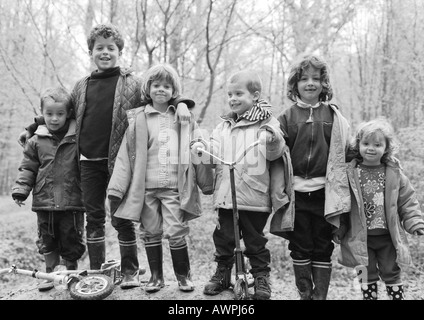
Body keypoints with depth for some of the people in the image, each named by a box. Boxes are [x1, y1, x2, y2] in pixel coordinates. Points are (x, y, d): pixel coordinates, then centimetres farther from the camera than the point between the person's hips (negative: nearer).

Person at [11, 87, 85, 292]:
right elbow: (27, 168, 8)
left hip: (72, 202, -2)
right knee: (47, 243, 13)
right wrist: (20, 190, -4)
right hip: (44, 203, 2)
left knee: (71, 242, 8)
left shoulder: (78, 139, -3)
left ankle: (71, 273, 27)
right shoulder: (36, 141, 4)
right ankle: (51, 273, 29)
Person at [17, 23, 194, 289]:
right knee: (94, 217, 11)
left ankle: (130, 271, 20)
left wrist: (181, 103, -23)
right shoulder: (82, 86, 12)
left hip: (119, 160, -4)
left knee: (122, 218, 4)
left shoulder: (132, 83, 0)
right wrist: (33, 128, 27)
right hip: (89, 162, 4)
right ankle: (96, 272, 24)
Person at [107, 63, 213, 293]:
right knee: (150, 232, 10)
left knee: (176, 232, -2)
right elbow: (126, 155, 3)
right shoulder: (138, 119, 4)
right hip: (146, 187, 1)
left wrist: (207, 183, 8)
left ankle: (183, 275, 19)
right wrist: (116, 188, -1)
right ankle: (156, 276, 26)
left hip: (175, 187, -1)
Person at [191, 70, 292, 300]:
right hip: (225, 194, 5)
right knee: (223, 237, 13)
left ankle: (261, 276, 25)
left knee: (255, 239, 8)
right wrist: (202, 148, -12)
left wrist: (274, 141, -33)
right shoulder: (224, 125, 14)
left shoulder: (266, 123, -3)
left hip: (254, 195, -4)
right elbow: (216, 151, 7)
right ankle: (222, 273, 31)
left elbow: (274, 154, -13)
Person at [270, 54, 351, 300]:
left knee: (323, 249, 9)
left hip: (324, 193, 0)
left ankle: (321, 295, 21)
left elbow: (344, 153, 5)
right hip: (296, 193, 0)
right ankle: (305, 294, 25)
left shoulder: (333, 116, 3)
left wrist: (340, 191, 0)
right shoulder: (287, 117, 2)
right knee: (300, 248, 9)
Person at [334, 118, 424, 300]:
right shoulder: (350, 173, -8)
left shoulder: (394, 173, -3)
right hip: (361, 237, -1)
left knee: (391, 273, 16)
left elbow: (407, 200, 3)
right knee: (367, 275, 10)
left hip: (388, 236, 1)